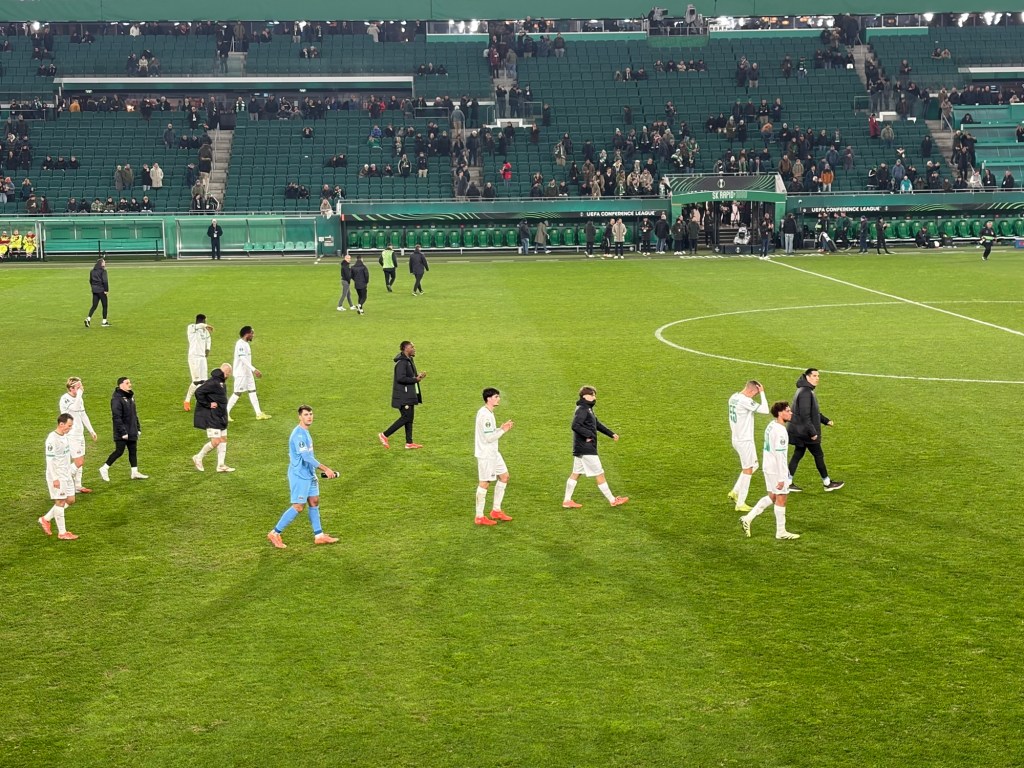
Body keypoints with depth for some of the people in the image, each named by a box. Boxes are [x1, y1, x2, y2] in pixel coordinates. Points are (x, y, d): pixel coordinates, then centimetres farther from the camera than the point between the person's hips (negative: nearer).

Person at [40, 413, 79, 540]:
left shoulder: (64, 436, 8)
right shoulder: (52, 439, -19)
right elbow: (50, 459, -21)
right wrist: (55, 478, -21)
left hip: (66, 474, 9)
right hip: (57, 476, -9)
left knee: (70, 500, 12)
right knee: (60, 502, -2)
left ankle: (45, 519, 23)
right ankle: (62, 533, 6)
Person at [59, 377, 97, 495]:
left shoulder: (78, 398, 11)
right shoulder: (65, 399, -17)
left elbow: (83, 415, 21)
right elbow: (75, 408, -37)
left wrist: (91, 431, 22)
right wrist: (79, 394, -29)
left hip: (79, 434, 9)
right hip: (70, 436, -9)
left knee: (80, 461, 12)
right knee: (79, 462, -11)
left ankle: (78, 486, 20)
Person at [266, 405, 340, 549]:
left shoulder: (305, 432, 10)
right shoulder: (298, 434, -20)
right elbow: (306, 457, -26)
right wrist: (325, 469, -26)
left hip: (309, 475, 9)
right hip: (299, 476, -9)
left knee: (314, 502, 11)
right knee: (298, 507, -7)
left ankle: (319, 535, 17)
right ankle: (274, 534, 1)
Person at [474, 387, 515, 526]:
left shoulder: (489, 413, 11)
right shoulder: (484, 415, -21)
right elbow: (488, 437, -23)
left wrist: (501, 428, 3)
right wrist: (503, 430, -13)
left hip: (493, 452, 10)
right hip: (485, 454, -10)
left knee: (504, 476, 15)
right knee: (485, 483, -3)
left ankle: (496, 510, 23)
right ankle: (479, 517, 6)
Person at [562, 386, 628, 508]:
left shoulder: (587, 409, 16)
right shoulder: (582, 410, -16)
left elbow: (597, 424, 25)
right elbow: (575, 426, -28)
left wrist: (611, 434, 21)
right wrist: (589, 434, -20)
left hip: (580, 449, 10)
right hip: (586, 449, -10)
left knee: (576, 473, 12)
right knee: (599, 474, -2)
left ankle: (567, 501, 15)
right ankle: (612, 500, 5)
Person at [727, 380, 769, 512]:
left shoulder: (733, 398, 7)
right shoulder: (745, 401, -22)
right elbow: (765, 410, -25)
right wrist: (762, 393, -17)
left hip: (736, 439, 10)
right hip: (745, 441, -10)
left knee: (753, 465, 21)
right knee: (747, 470, 1)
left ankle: (735, 491, 19)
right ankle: (740, 504, 5)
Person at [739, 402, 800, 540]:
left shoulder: (771, 426, 8)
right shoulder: (780, 431, -22)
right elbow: (780, 455, -23)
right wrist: (781, 478, -22)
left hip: (768, 467, 9)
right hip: (777, 470, -9)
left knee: (772, 497, 18)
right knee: (781, 498, 3)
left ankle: (748, 518, 15)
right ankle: (781, 532, 13)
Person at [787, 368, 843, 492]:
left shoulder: (807, 391, 14)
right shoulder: (805, 392, -20)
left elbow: (814, 411, 24)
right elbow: (805, 415, -24)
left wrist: (826, 420, 21)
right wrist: (812, 432, -23)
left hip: (800, 432, 10)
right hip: (805, 432, -10)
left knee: (797, 455, 11)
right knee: (818, 455, 2)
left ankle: (788, 482, 12)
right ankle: (827, 483, 13)